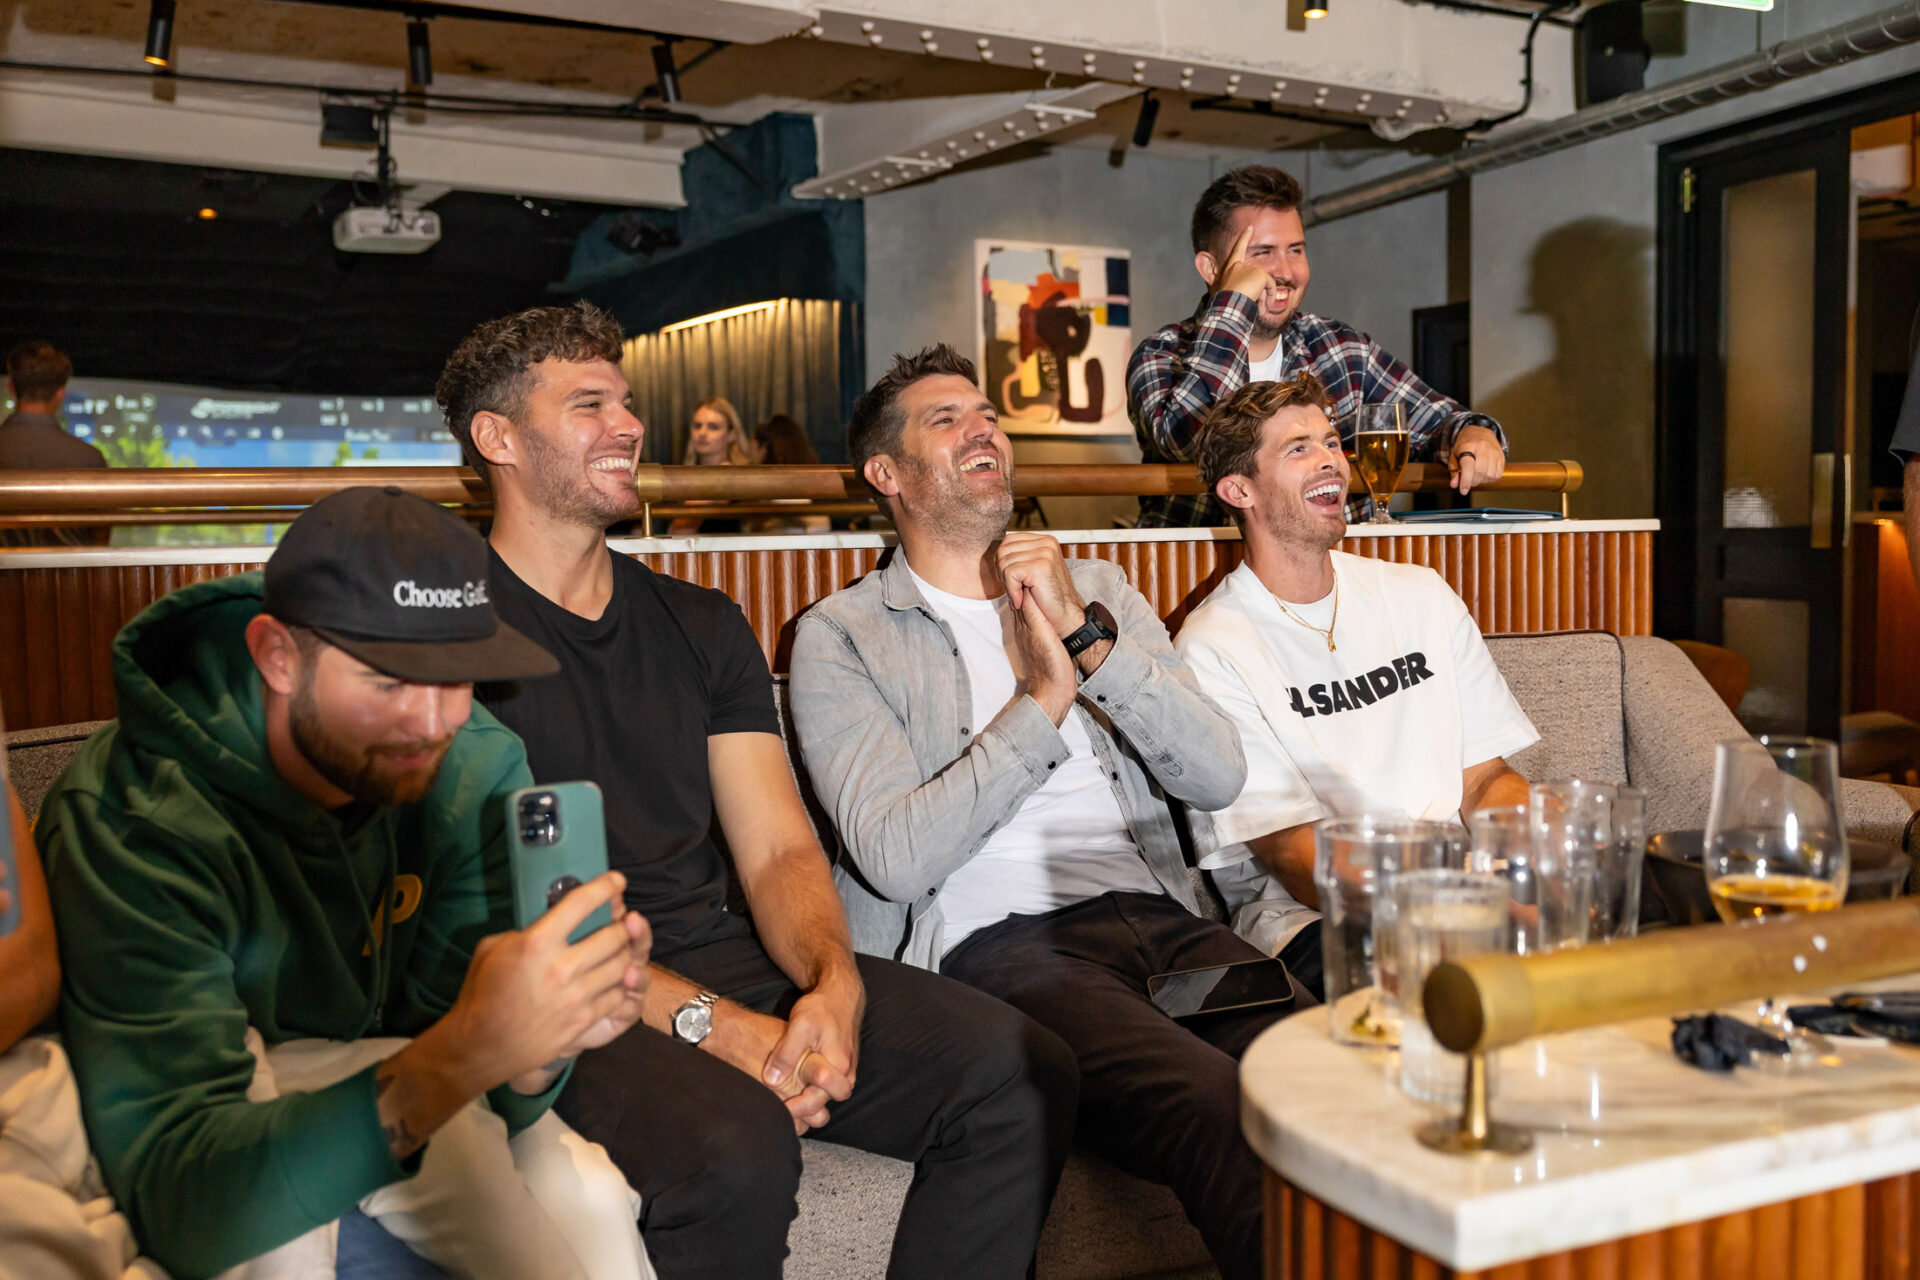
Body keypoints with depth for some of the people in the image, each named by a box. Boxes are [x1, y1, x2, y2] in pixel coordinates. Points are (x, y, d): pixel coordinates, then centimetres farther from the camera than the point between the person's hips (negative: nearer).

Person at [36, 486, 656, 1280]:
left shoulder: (476, 765, -16)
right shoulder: (130, 825, -31)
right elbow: (175, 1195, -40)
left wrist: (537, 1042, -40)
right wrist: (464, 1058, -54)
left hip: (388, 1069, 3)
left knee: (583, 1212, -21)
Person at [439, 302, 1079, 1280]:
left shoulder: (701, 625, 16)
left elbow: (779, 850, 9)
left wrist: (834, 980, -13)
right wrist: (709, 1024, -20)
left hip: (727, 959, 5)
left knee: (1022, 1073, -14)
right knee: (736, 1146, -35)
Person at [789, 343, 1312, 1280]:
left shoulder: (1097, 591, 22)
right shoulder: (840, 636, 9)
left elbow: (1218, 778, 8)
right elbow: (896, 857, -7)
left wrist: (1089, 637, -4)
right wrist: (1044, 699, -4)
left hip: (1157, 916, 5)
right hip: (997, 941, -4)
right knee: (1221, 1111, -33)